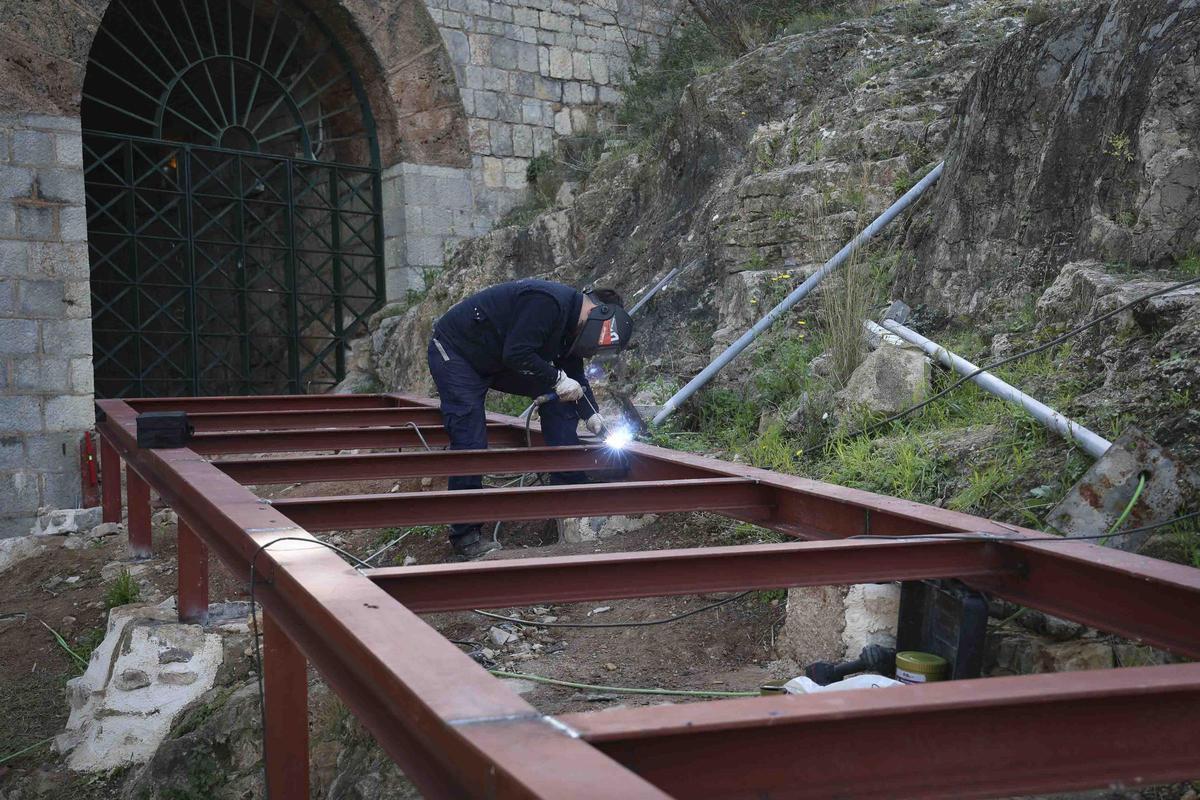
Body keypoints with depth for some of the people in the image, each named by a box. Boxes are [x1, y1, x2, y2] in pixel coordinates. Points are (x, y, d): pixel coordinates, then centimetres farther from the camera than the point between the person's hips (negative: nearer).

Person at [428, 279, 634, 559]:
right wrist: (558, 379, -24)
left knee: (557, 399, 3)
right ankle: (465, 534, -3)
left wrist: (592, 416, 1)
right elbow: (517, 354, -33)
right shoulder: (546, 303, -30)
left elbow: (574, 375, 9)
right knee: (470, 442, -13)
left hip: (497, 359, 9)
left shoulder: (571, 318, 0)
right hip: (454, 351, -9)